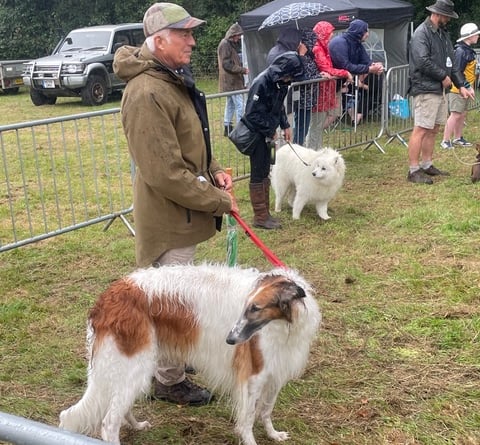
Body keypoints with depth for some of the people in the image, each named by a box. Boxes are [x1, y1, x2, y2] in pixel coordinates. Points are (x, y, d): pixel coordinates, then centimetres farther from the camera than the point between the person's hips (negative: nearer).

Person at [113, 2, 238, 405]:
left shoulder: (175, 79, 8)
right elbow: (166, 175, -27)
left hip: (183, 212, 10)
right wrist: (219, 202, -18)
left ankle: (173, 359, 43)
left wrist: (213, 171, 2)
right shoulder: (148, 94, -25)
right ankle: (170, 381, 23)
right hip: (168, 217, -10)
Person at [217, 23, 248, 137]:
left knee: (230, 104, 14)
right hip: (231, 81, -10)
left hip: (231, 81, 10)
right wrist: (242, 70, -18)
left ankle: (227, 127, 20)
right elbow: (227, 64, -19)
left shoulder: (232, 44, 16)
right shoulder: (225, 45, -15)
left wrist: (242, 69, 10)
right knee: (239, 104, -10)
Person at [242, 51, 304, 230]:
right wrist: (270, 131, -16)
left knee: (265, 173, 13)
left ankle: (265, 213, 22)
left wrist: (285, 126, 6)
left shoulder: (280, 82, 1)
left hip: (266, 134, 9)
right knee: (258, 175, -1)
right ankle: (260, 217, 6)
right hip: (255, 134, -9)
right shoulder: (261, 83, -25)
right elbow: (252, 114, -23)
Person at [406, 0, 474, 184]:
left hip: (439, 90, 10)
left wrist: (460, 86, 13)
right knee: (421, 129, -10)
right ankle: (413, 170, -8)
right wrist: (443, 76, -12)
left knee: (433, 129, 13)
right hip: (425, 90, -10)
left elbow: (450, 62, 20)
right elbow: (423, 61, -22)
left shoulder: (442, 34, 18)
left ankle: (427, 165, 21)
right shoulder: (421, 34, -11)